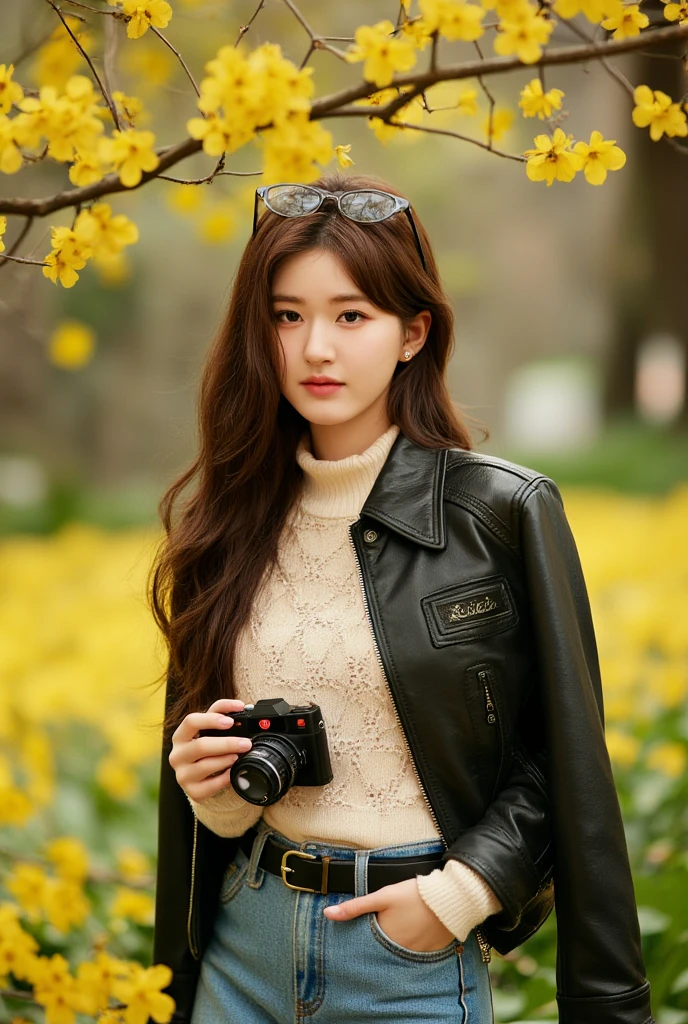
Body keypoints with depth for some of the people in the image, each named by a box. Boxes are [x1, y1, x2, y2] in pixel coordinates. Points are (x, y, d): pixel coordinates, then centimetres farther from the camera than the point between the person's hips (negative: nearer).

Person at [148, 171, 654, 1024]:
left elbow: (565, 757, -5)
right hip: (246, 944, 4)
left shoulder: (506, 513, -9)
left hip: (415, 955, -4)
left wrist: (460, 891, -13)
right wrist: (213, 787, -6)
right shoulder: (224, 522, 3)